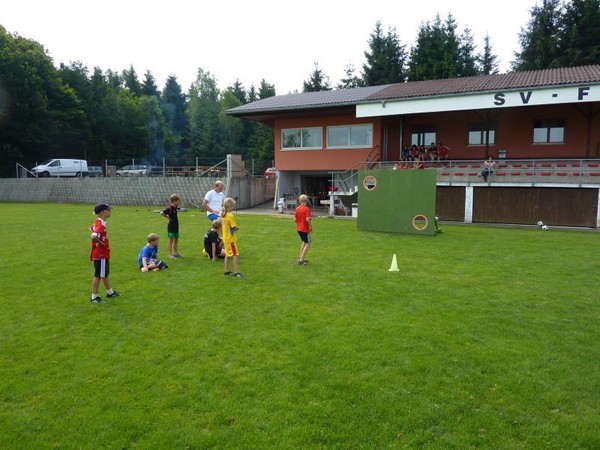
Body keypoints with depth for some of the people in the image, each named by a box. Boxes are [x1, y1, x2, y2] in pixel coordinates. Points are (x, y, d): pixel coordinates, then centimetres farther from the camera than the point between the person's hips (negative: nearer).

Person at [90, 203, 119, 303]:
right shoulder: (100, 224, -24)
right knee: (98, 275, 1)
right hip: (100, 254, -10)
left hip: (104, 254, 10)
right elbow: (93, 236, -38)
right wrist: (100, 243, -20)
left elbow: (91, 228, 23)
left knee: (105, 274, 21)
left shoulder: (99, 222, 6)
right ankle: (94, 297, 12)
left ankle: (110, 292, 35)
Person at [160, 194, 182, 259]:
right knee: (171, 241, 0)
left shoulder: (175, 207, 5)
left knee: (176, 240, 16)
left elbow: (180, 203, 28)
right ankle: (170, 254, 7)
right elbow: (161, 213, -28)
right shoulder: (169, 208, -19)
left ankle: (175, 253, 27)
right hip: (171, 227, -8)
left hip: (176, 226, 8)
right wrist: (168, 217, -18)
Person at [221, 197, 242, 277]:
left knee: (228, 255, 18)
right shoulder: (230, 216, -21)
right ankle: (236, 272, -3)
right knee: (236, 255, -4)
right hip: (231, 239, -9)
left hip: (226, 238, 9)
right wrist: (238, 228, 1)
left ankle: (227, 271, 26)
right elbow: (235, 227, -18)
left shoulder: (223, 215, 6)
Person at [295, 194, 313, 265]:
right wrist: (311, 227, -11)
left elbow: (295, 219, 5)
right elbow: (308, 219, -23)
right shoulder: (307, 209, -15)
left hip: (299, 228, 8)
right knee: (308, 244, 2)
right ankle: (301, 260, -3)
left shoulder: (297, 208, 5)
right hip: (305, 229, -8)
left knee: (304, 242, 24)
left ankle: (301, 257, 26)